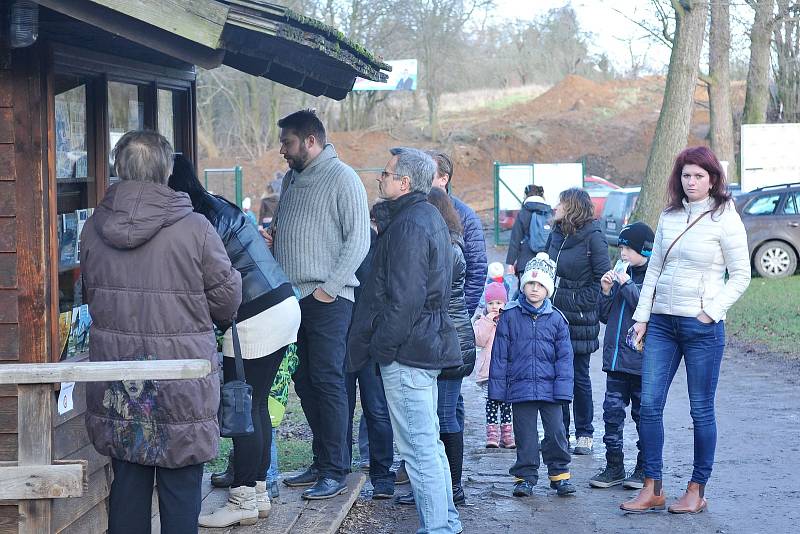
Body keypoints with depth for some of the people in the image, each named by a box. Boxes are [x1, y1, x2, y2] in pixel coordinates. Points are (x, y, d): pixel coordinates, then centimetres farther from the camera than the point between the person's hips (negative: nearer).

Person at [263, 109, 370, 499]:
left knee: (327, 382, -7)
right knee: (305, 383, 9)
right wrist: (269, 234, 8)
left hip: (328, 300, -8)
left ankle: (335, 472, -2)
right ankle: (321, 463, 17)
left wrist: (330, 288, -15)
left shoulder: (342, 179, -6)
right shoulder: (291, 179, 18)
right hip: (293, 297, 8)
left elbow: (358, 241, -11)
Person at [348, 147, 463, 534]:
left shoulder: (408, 226, -17)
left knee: (417, 445, -6)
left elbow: (403, 298, -22)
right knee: (429, 441, 18)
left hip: (407, 350, -11)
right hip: (429, 343, 11)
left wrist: (383, 346, -16)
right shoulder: (430, 217, 15)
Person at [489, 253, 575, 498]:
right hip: (520, 386, -1)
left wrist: (562, 388, -4)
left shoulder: (556, 319, 3)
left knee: (556, 432, 2)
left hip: (549, 389, 1)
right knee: (525, 435, 5)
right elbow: (499, 354, 3)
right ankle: (525, 476, 14)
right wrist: (498, 387, -1)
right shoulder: (509, 316, 1)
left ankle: (559, 473, 16)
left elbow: (564, 357, 4)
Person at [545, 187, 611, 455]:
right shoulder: (556, 234, 10)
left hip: (579, 320, -6)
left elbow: (602, 278, -10)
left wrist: (583, 302, -16)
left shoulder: (593, 237, -10)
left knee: (579, 377, 2)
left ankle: (584, 434, 13)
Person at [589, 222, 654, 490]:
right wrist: (606, 291, -1)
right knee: (612, 411, 6)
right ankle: (614, 466, 14)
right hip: (616, 357, 6)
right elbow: (605, 316, 16)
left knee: (643, 413, 4)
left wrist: (626, 284, -17)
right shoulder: (621, 273, 12)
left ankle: (645, 468, 15)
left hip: (642, 360, -6)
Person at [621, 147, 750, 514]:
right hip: (662, 321, 5)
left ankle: (697, 491, 13)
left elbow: (741, 276, -4)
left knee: (701, 410, 3)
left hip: (702, 326, -5)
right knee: (649, 404, 1)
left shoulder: (725, 219, -5)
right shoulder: (669, 217, 10)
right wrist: (642, 316, 8)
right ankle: (652, 490, 8)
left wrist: (712, 311, -12)